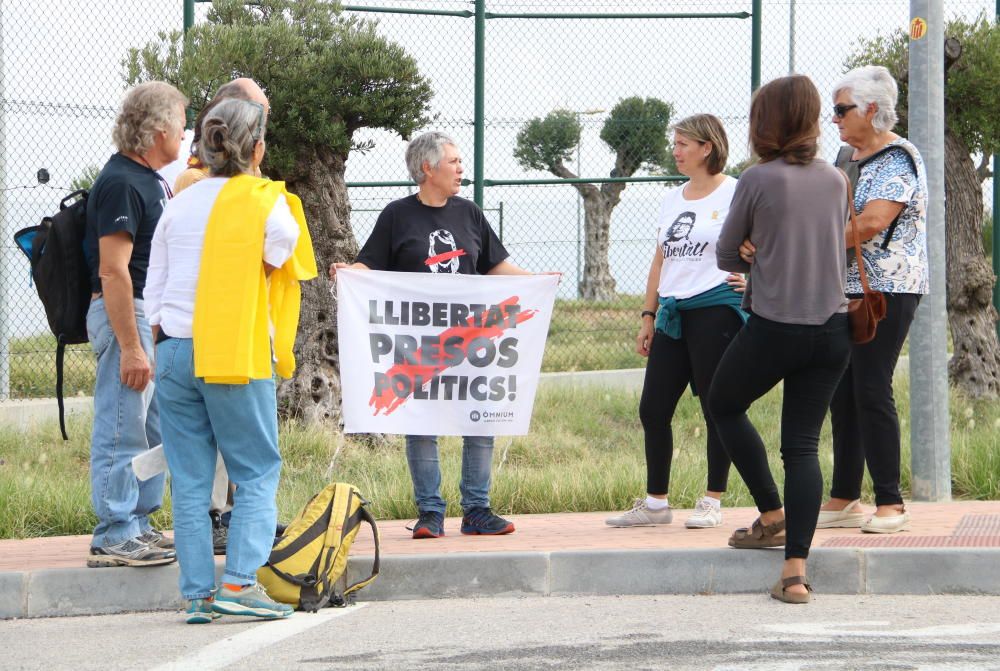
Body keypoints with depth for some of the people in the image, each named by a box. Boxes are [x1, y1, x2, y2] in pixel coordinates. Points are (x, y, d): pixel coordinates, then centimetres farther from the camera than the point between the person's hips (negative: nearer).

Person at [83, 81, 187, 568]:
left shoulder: (152, 181, 15)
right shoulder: (120, 184, -16)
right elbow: (113, 271, -22)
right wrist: (130, 346, -25)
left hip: (157, 318, 11)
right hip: (126, 314, -11)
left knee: (152, 430, 14)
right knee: (122, 431, -7)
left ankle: (138, 527, 22)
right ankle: (114, 537, -4)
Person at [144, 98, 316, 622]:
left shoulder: (179, 204, 10)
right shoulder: (267, 202, -5)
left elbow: (152, 289, 11)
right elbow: (280, 257, 3)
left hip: (174, 352, 5)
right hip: (237, 356, -4)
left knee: (189, 479, 8)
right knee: (257, 472, 5)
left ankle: (197, 593, 6)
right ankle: (239, 583, -7)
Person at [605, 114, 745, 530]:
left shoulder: (736, 193, -5)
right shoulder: (673, 199, 17)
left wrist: (753, 279, -14)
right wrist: (648, 316, 17)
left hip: (716, 311, -7)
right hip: (673, 314, 7)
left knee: (717, 408, -2)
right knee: (653, 408, 5)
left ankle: (712, 503, 7)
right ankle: (655, 503, 13)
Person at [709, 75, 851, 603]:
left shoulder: (758, 180, -9)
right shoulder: (835, 180, 6)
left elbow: (726, 256, 2)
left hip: (773, 327, -5)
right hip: (832, 328, 5)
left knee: (724, 407, 22)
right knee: (803, 444, 5)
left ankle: (772, 517, 22)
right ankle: (796, 570, -5)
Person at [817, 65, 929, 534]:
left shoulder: (897, 160, -11)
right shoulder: (850, 157, 16)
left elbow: (873, 222, -24)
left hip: (886, 290, -9)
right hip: (845, 289, 9)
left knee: (871, 391, -10)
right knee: (842, 393, 8)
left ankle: (890, 504, -5)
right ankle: (844, 500, 14)